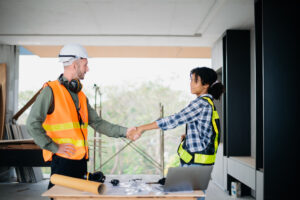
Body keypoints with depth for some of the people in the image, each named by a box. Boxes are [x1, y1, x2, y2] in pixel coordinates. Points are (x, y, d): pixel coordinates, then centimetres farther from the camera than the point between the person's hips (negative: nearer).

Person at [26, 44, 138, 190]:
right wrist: (55, 147, -16)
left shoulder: (81, 95, 15)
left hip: (81, 159, 8)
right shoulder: (51, 91, -9)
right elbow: (32, 124, -14)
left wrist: (124, 132, 4)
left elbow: (97, 122, 13)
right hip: (62, 160, -7)